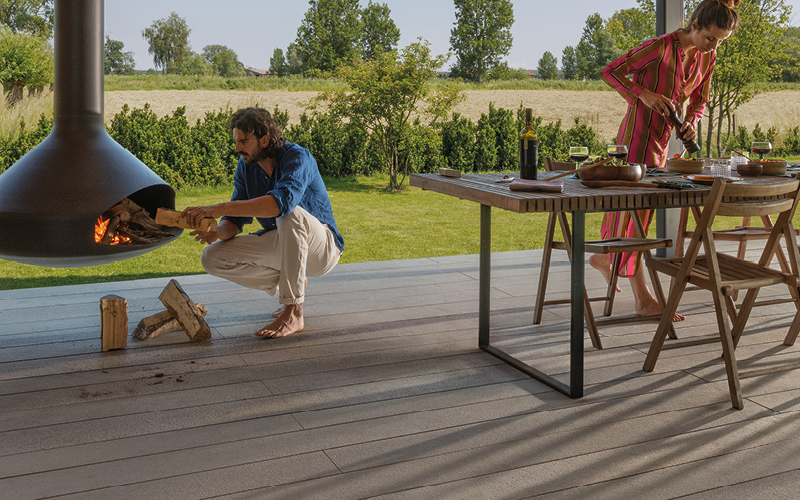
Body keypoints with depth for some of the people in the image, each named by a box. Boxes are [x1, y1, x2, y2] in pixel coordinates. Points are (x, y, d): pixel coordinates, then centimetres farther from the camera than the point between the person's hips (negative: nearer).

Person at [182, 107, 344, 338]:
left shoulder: (297, 157, -23)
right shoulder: (246, 166, -1)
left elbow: (282, 200, -44)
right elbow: (235, 221, -2)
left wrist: (219, 209, -46)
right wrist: (218, 231, -28)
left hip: (322, 249, -6)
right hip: (282, 246, 7)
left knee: (290, 213, -39)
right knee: (212, 258, -10)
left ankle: (293, 314, -32)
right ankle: (290, 285, 4)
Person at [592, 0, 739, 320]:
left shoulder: (707, 57, 4)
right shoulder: (662, 47, -18)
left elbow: (699, 100, 15)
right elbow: (610, 72, -13)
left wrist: (691, 122, -6)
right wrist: (644, 95, -23)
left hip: (663, 137, 8)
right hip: (639, 133, -8)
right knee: (635, 203, -6)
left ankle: (603, 257, 44)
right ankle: (642, 299, -4)